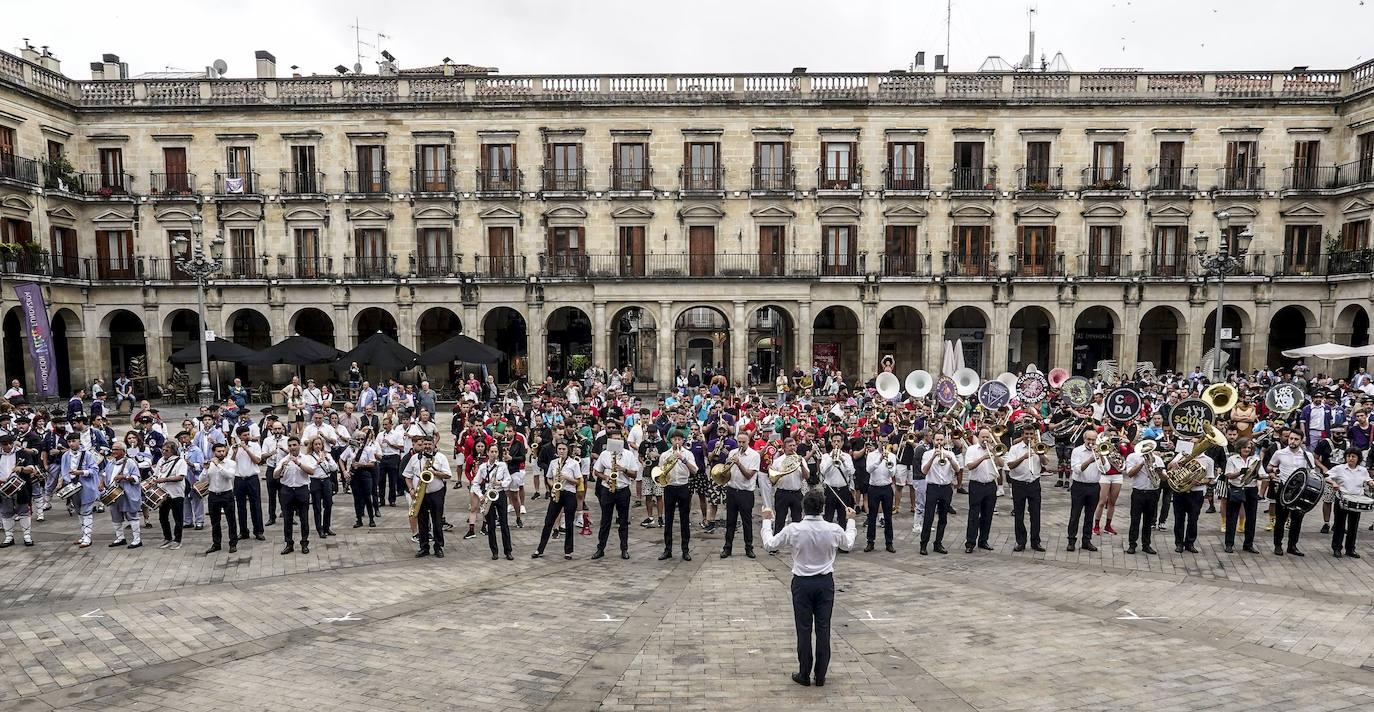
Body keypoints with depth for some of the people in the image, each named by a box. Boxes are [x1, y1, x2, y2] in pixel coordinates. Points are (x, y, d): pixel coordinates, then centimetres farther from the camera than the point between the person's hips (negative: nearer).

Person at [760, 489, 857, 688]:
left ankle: (804, 675, 15)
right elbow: (848, 544, 13)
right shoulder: (833, 530, -10)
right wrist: (850, 521, 28)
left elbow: (769, 544, -2)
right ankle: (820, 676, 17)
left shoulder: (793, 530, -16)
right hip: (825, 582, 2)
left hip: (802, 583, -2)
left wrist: (767, 520, 11)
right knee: (823, 628, 9)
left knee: (804, 629, 7)